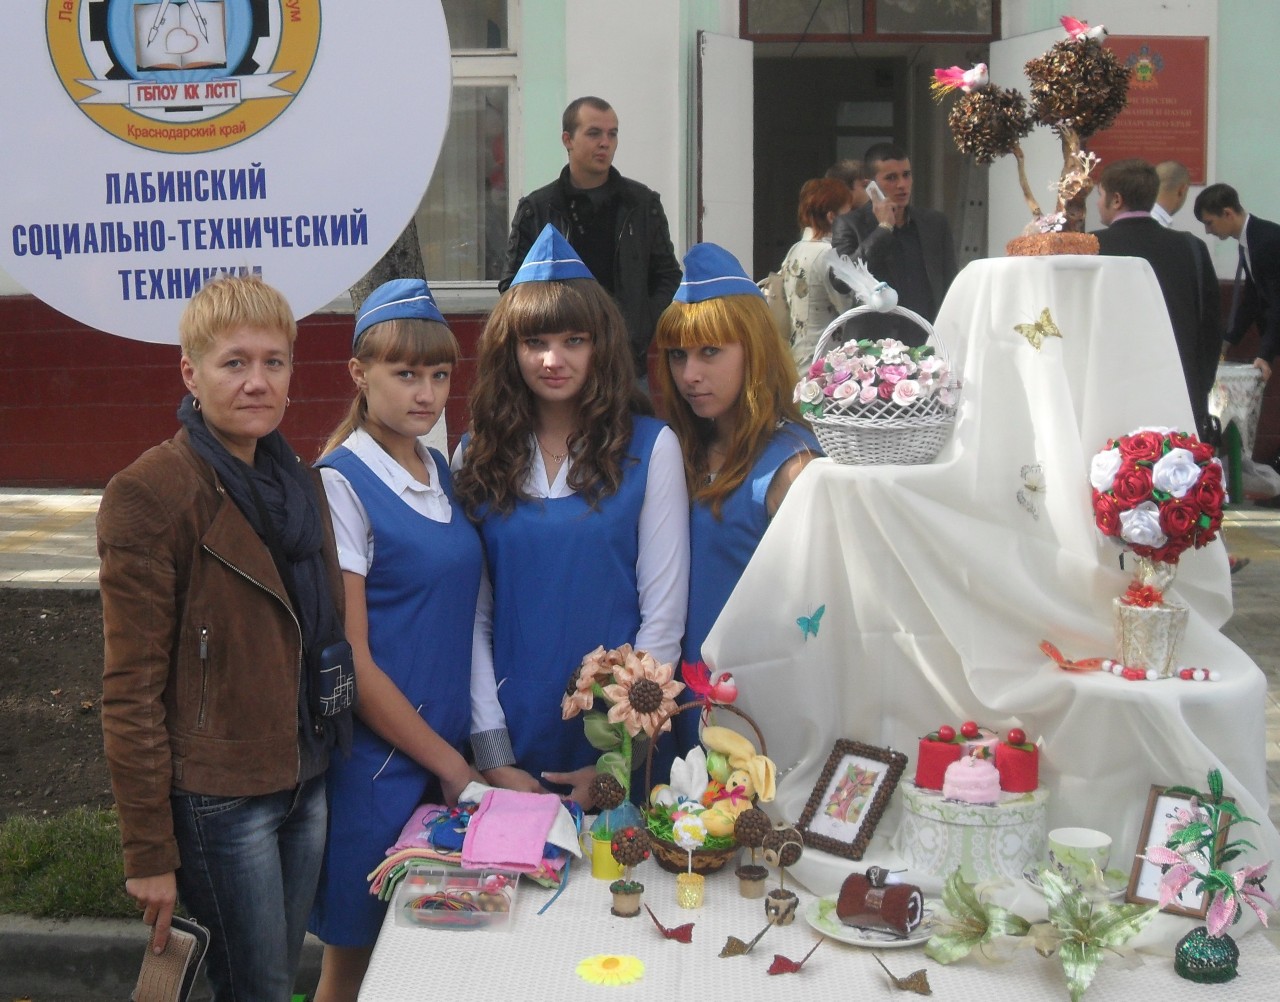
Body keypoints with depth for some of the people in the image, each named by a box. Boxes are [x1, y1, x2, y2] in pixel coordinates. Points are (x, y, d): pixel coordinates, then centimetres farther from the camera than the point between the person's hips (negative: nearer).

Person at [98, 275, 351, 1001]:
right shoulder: (150, 495, -15)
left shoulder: (299, 480, 8)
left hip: (306, 777, 7)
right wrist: (149, 851, -14)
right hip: (219, 796, -7)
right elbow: (131, 689, -14)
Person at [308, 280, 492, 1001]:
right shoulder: (341, 481, -13)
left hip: (449, 750, 7)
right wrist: (451, 766, -10)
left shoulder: (442, 473, 8)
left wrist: (469, 751, 6)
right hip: (377, 763, -7)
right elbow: (349, 660, -15)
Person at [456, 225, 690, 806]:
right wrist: (490, 746, -6)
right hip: (513, 741, 2)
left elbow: (664, 613, -5)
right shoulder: (478, 456, 4)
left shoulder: (650, 448, -3)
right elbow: (470, 612, 3)